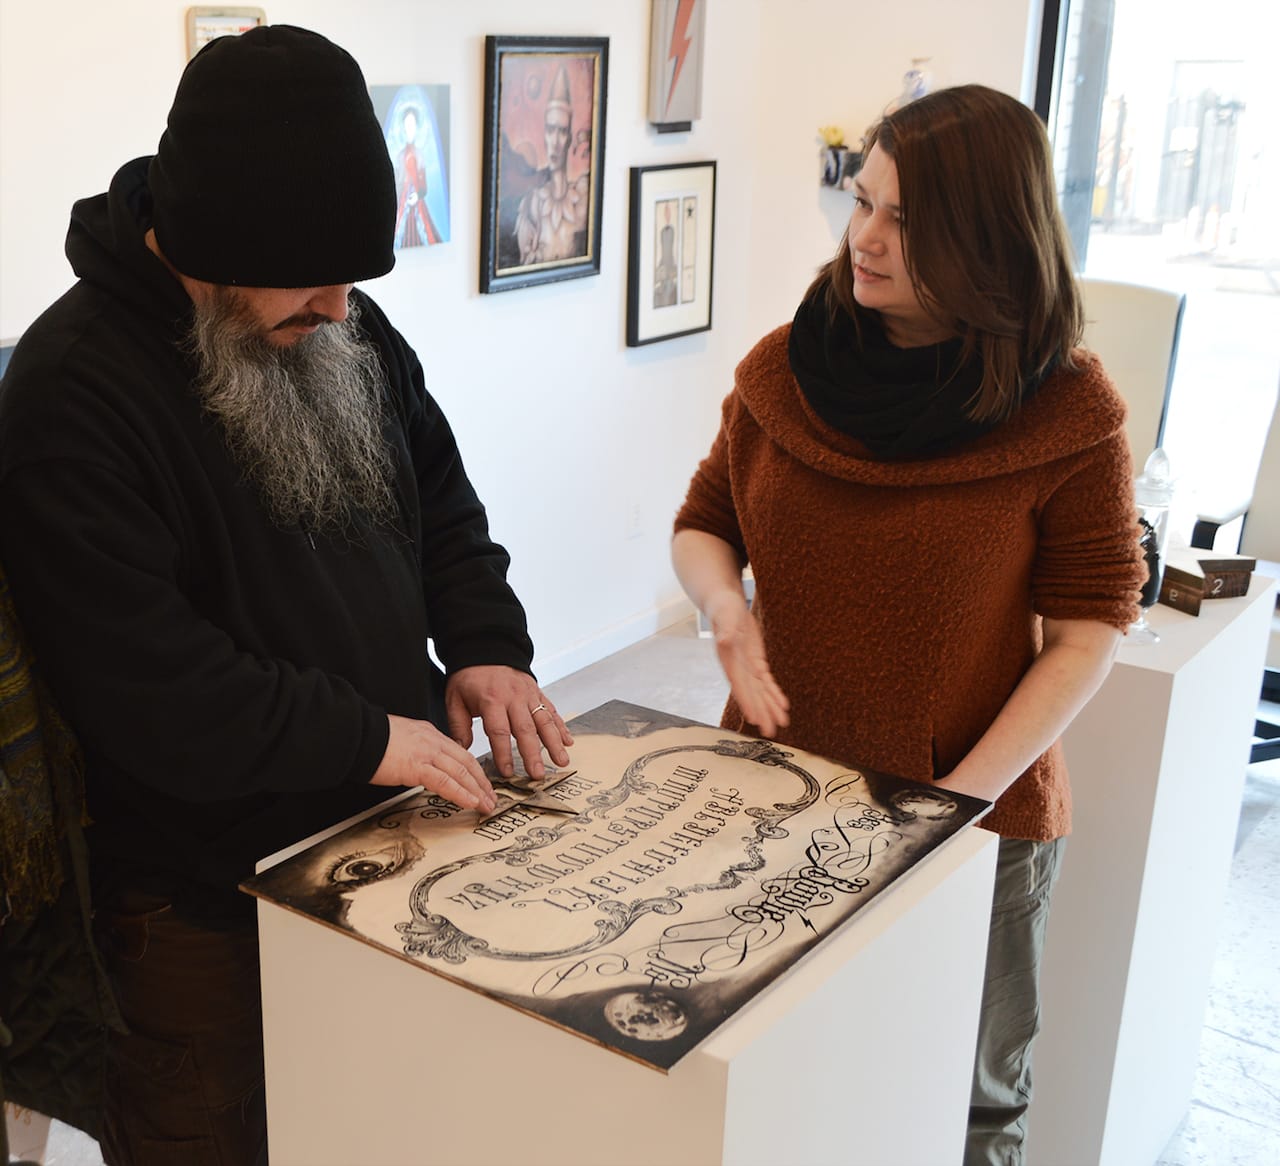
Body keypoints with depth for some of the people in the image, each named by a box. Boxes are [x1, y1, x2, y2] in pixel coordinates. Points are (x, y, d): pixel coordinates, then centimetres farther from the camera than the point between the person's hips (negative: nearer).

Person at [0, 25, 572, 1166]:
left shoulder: (344, 327, 3)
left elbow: (442, 502, 12)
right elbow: (142, 684, -25)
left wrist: (487, 646, -5)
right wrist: (365, 737, -21)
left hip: (389, 825, 6)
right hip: (205, 894, -6)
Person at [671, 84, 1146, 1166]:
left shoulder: (1067, 413, -12)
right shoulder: (786, 368, -2)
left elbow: (1090, 631, -10)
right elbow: (703, 526, 9)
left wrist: (958, 796, -18)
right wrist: (726, 607, -14)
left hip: (979, 820, -2)